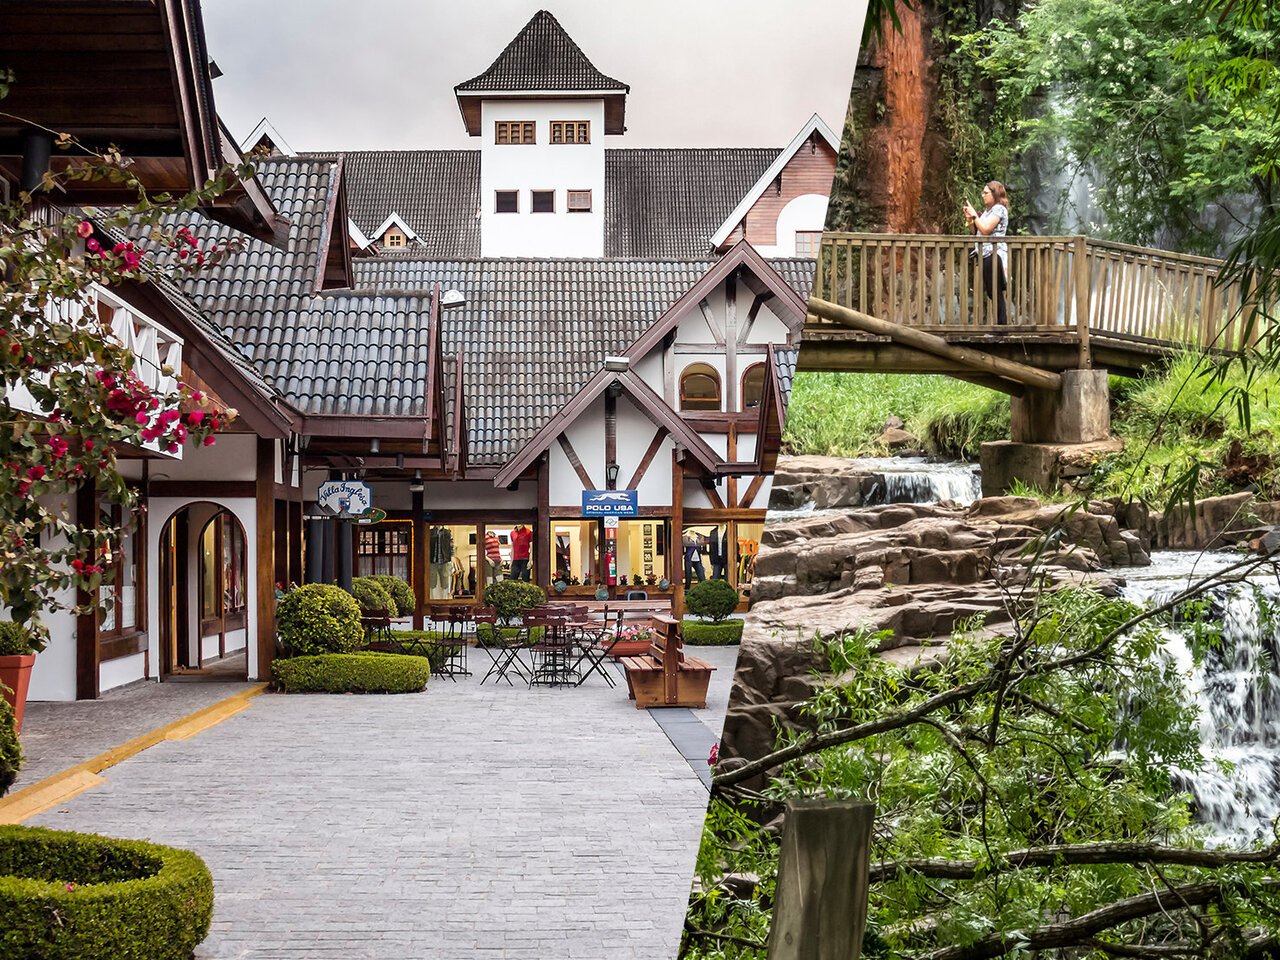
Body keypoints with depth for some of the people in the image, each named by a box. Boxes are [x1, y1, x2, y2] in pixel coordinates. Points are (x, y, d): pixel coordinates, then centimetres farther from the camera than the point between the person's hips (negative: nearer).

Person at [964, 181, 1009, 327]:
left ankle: (1002, 325, -5)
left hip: (994, 255, -9)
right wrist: (970, 220, 10)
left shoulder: (999, 209, -7)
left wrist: (974, 215, -7)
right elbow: (977, 232, 23)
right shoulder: (987, 210, 21)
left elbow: (985, 229, -17)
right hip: (983, 255, 9)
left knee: (995, 294, -8)